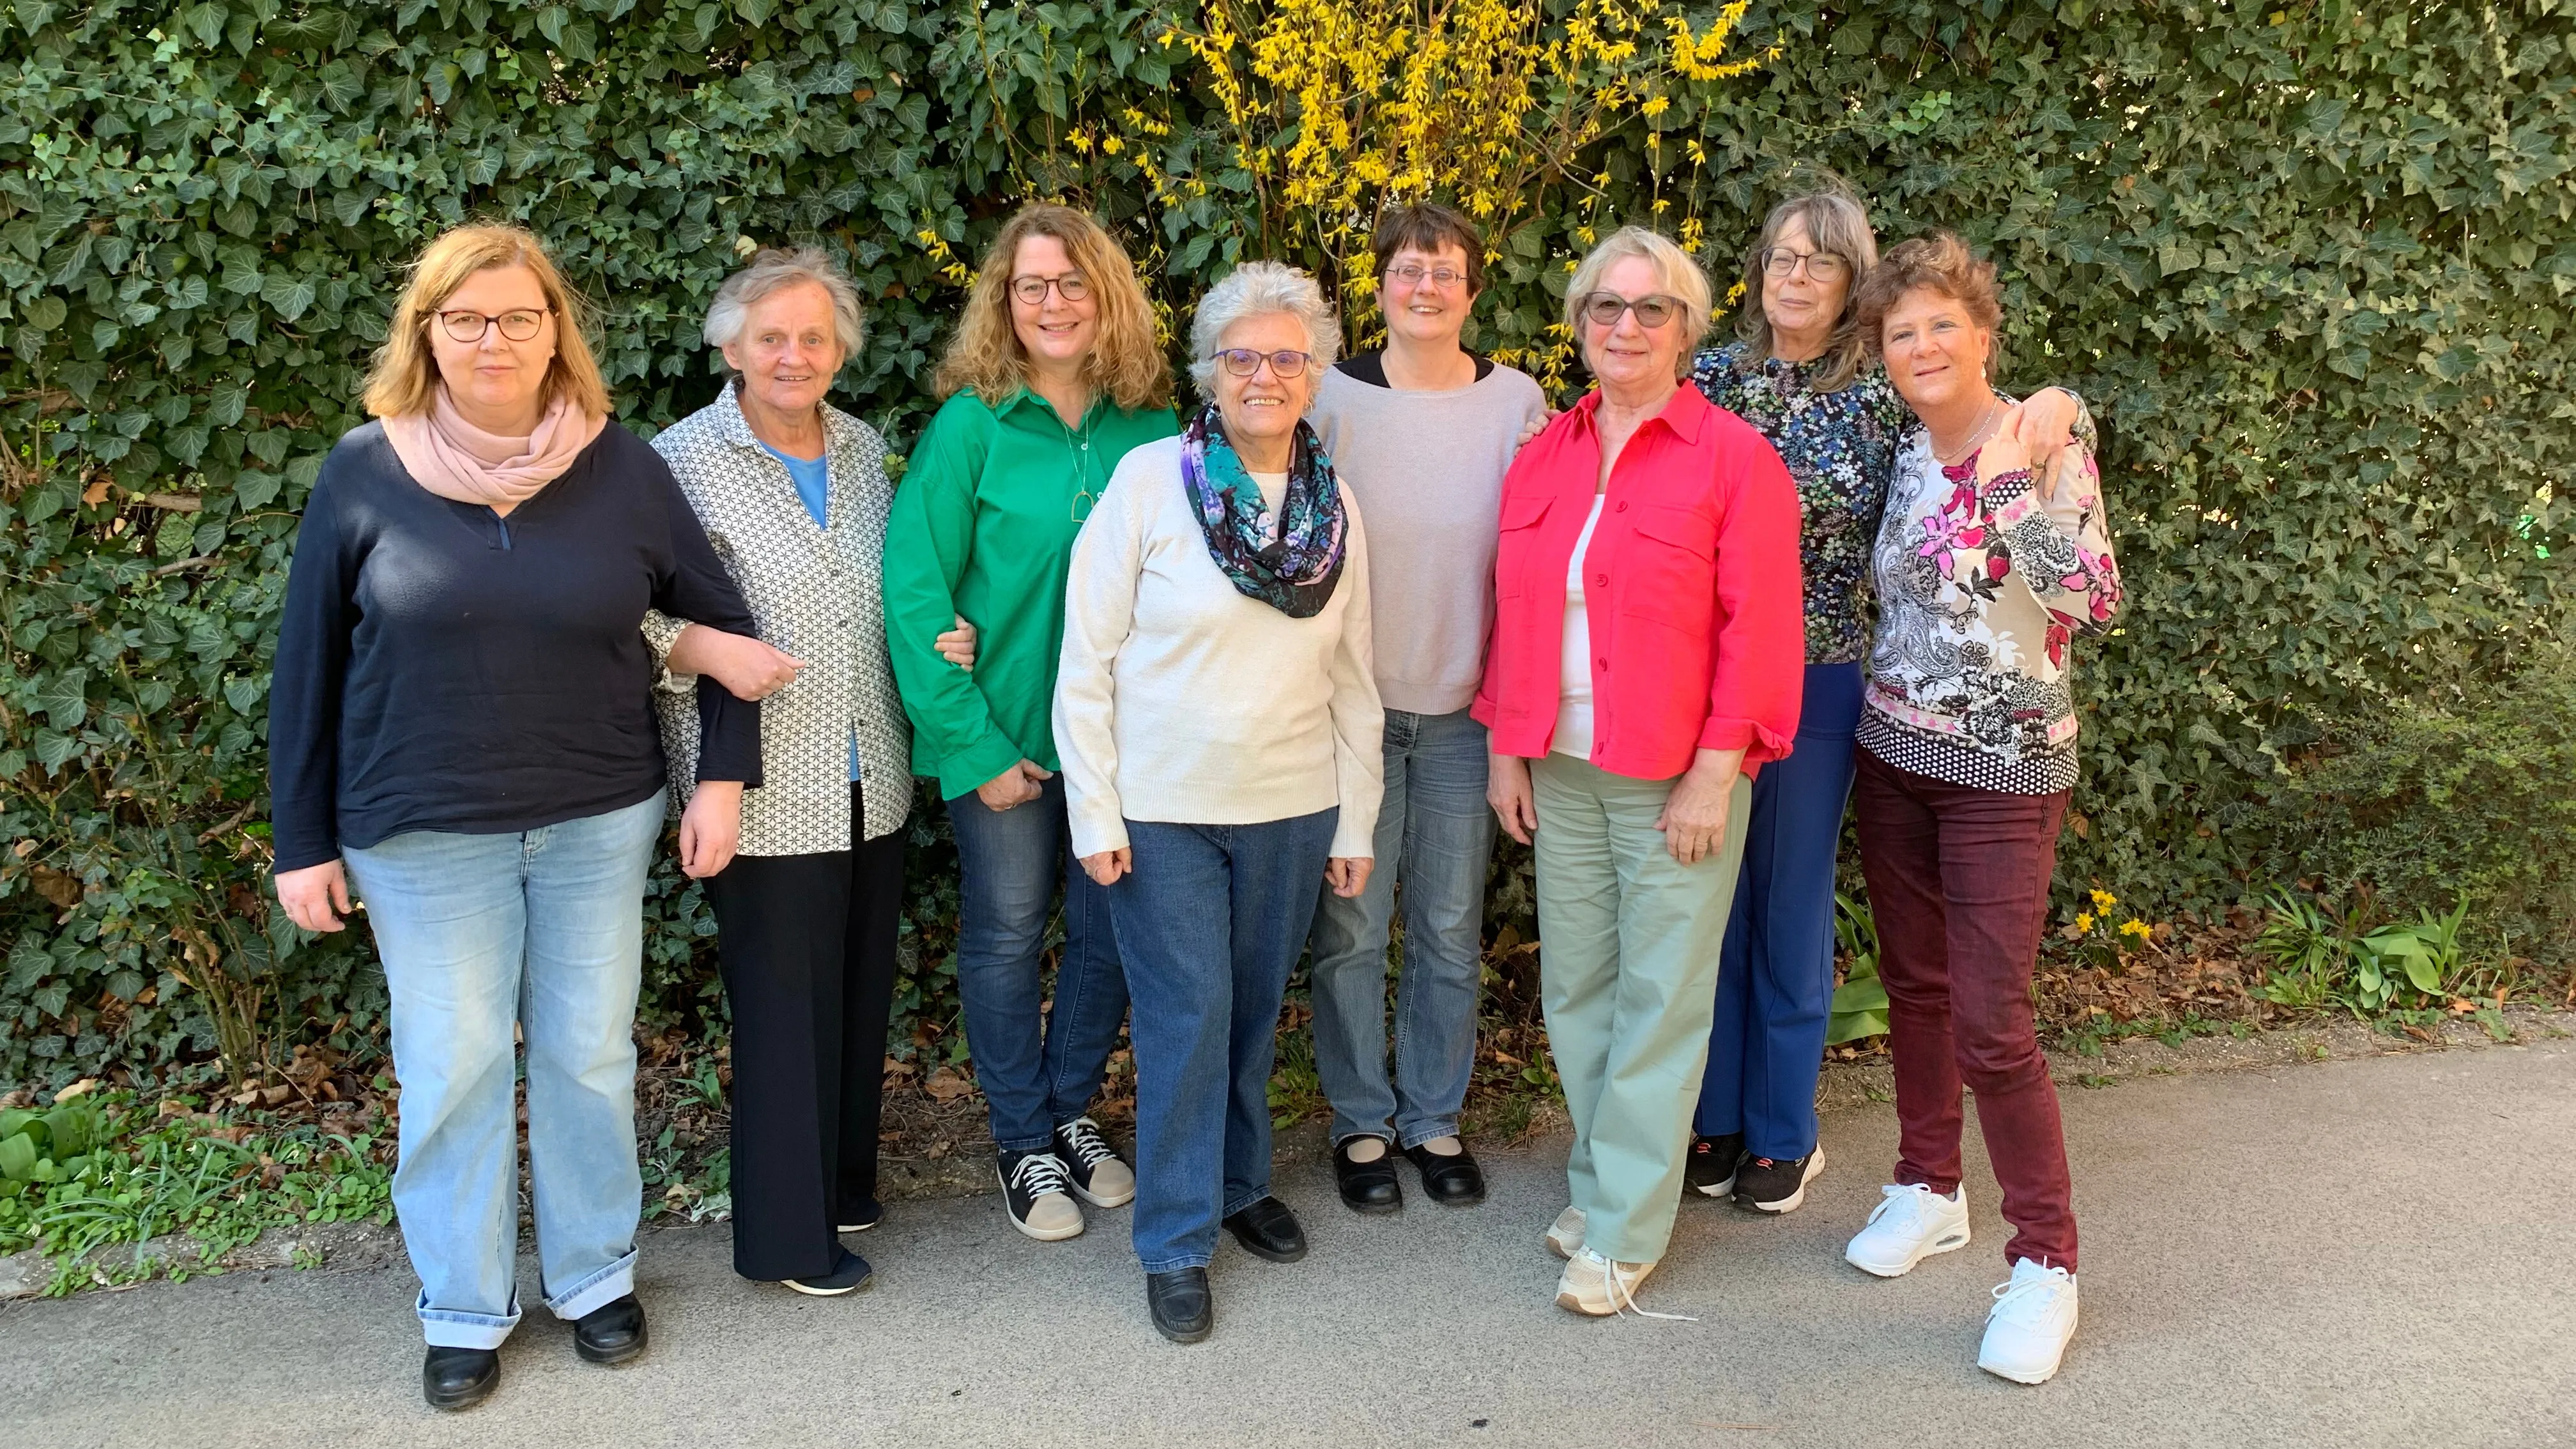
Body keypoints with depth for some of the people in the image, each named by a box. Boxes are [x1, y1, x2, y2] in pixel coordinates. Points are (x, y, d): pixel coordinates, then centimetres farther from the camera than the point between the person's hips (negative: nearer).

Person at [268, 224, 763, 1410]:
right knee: (452, 1071, 7)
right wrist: (302, 842, 0)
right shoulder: (366, 471, -5)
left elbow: (721, 619, 5)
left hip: (600, 821, 1)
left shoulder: (619, 467, -3)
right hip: (424, 833, -1)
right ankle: (464, 1310, 26)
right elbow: (307, 665, -1)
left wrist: (725, 775, -2)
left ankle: (595, 1276, 31)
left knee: (590, 1057, 12)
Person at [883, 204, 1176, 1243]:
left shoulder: (1153, 427, -1)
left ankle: (1071, 1112, 35)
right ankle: (1023, 1142, 29)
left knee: (1113, 930, 13)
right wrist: (973, 746, -14)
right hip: (1006, 736, -3)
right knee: (1006, 935, 10)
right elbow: (912, 591, -11)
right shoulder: (972, 426, -9)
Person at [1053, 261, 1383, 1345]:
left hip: (1290, 807, 4)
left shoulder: (1334, 505, 4)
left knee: (1257, 1007, 15)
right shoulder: (1151, 480, -8)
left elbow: (1353, 678, 9)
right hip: (1164, 807, -3)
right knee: (1188, 1012, -1)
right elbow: (1087, 659, -8)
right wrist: (1094, 812, -10)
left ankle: (1241, 1181, 37)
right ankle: (1178, 1239, 15)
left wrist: (1357, 820, 8)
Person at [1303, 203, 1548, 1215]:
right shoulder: (1333, 397, -3)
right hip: (1353, 702, -1)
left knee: (1450, 931, 10)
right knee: (1352, 929, 4)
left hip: (1465, 709, 2)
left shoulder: (1518, 401, 1)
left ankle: (1434, 1118, 26)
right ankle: (1361, 1122, 22)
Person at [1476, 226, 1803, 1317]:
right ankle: (1602, 1180, 28)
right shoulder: (1543, 458, 10)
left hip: (1677, 777, -5)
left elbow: (1758, 626, -10)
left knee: (1660, 1000, 2)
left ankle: (1623, 1229, 12)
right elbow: (1513, 613, 12)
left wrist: (1715, 771, -14)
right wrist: (1506, 745, 8)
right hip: (1561, 770, 5)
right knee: (1575, 987, 11)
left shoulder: (1734, 457, -6)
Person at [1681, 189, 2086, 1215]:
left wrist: (2053, 407, -22)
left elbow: (2003, 435, -1)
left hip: (1818, 681, -2)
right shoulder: (1710, 379, 2)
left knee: (1794, 901, 9)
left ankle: (1784, 1132, 25)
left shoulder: (1886, 397, -4)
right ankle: (1714, 1115, 27)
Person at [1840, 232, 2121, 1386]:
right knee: (1914, 986, 15)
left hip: (2004, 772, -6)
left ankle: (2046, 1263, 8)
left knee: (1991, 1023, -6)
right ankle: (1929, 1186, 33)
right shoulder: (1905, 461, 6)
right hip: (1893, 757, 6)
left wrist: (2007, 485, -27)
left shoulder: (2045, 446, -11)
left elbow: (2095, 599, -23)